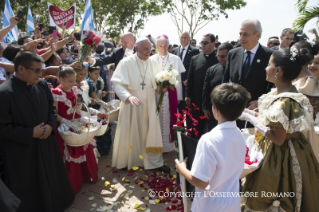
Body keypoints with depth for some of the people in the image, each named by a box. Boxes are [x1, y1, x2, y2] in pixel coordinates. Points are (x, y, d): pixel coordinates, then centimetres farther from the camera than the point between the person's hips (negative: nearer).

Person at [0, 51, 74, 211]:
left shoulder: (42, 85, -4)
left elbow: (51, 108, 8)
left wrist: (50, 125, -10)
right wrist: (31, 133, -20)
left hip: (46, 144, 6)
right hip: (21, 152, -6)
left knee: (50, 180, 24)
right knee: (28, 189, 15)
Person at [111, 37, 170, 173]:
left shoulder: (154, 63, 4)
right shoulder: (126, 63, -9)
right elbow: (117, 84, -13)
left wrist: (162, 87, -14)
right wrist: (129, 96, -28)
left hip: (149, 105, 4)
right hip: (132, 105, -3)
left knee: (151, 133, 9)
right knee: (130, 133, 9)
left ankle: (155, 162, 24)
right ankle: (126, 161, 28)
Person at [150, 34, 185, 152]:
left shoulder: (175, 59, 3)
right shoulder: (152, 59, 3)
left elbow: (178, 79, 3)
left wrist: (179, 97, 2)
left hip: (170, 93, 0)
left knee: (170, 118, 5)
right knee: (158, 118, 4)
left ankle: (170, 144, 19)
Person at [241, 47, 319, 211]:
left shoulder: (284, 101, -28)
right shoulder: (279, 92, 1)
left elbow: (278, 139, -24)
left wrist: (251, 119, -19)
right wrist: (251, 113, 4)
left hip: (281, 157, -9)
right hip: (282, 153, 9)